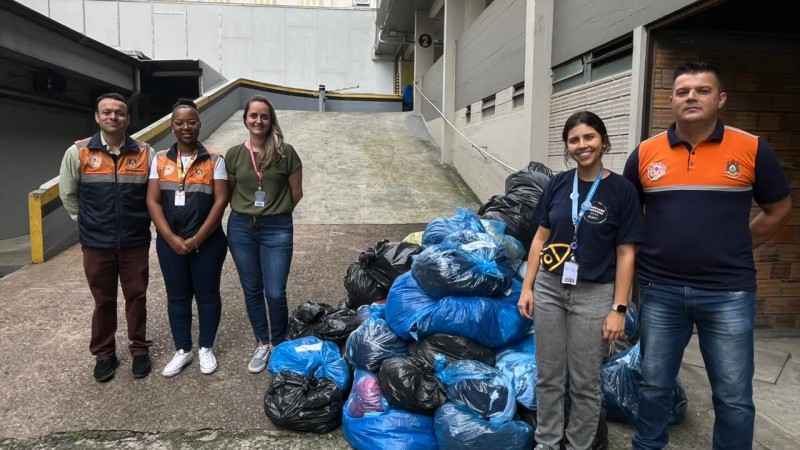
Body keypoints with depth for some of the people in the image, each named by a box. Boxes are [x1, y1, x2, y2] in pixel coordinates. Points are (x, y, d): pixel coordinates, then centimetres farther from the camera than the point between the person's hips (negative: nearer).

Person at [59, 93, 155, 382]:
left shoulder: (145, 153, -2)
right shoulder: (77, 153, -3)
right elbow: (67, 194, 8)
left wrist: (139, 220, 6)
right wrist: (88, 222, 8)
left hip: (136, 242, 0)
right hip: (96, 244, 0)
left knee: (136, 297, 9)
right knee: (103, 301, 12)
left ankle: (139, 349, 25)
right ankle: (104, 354, 27)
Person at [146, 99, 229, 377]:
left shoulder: (214, 160, -3)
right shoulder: (160, 160, 4)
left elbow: (221, 200, -9)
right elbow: (153, 201, 0)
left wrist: (197, 239, -13)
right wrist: (172, 238, -11)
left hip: (207, 241, -2)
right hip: (170, 242, 3)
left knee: (207, 294, 8)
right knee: (177, 296, 12)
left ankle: (206, 348, 24)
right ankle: (183, 350, 27)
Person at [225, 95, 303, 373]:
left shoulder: (285, 152, -6)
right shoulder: (234, 154, 1)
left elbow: (296, 193, 2)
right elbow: (229, 192, 12)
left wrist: (276, 214, 9)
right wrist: (245, 213, 10)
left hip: (277, 229, -2)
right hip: (241, 228, 3)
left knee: (275, 293, -1)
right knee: (252, 290, 12)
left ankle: (279, 345, 22)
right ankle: (262, 344, 30)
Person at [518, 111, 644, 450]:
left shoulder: (621, 190, -7)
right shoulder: (558, 184, 3)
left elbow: (626, 253, -6)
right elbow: (541, 237, 7)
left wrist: (619, 309, -9)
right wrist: (527, 287, 4)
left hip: (593, 295, -3)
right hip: (549, 288, 3)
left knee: (585, 383, 10)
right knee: (549, 377, 13)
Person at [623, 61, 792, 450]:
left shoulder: (752, 149, -3)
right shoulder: (645, 153, 1)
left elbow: (779, 209, 8)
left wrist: (734, 250, 4)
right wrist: (651, 250, 5)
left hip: (728, 293, -1)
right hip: (659, 291, 2)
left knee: (733, 396, 9)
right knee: (654, 385, 16)